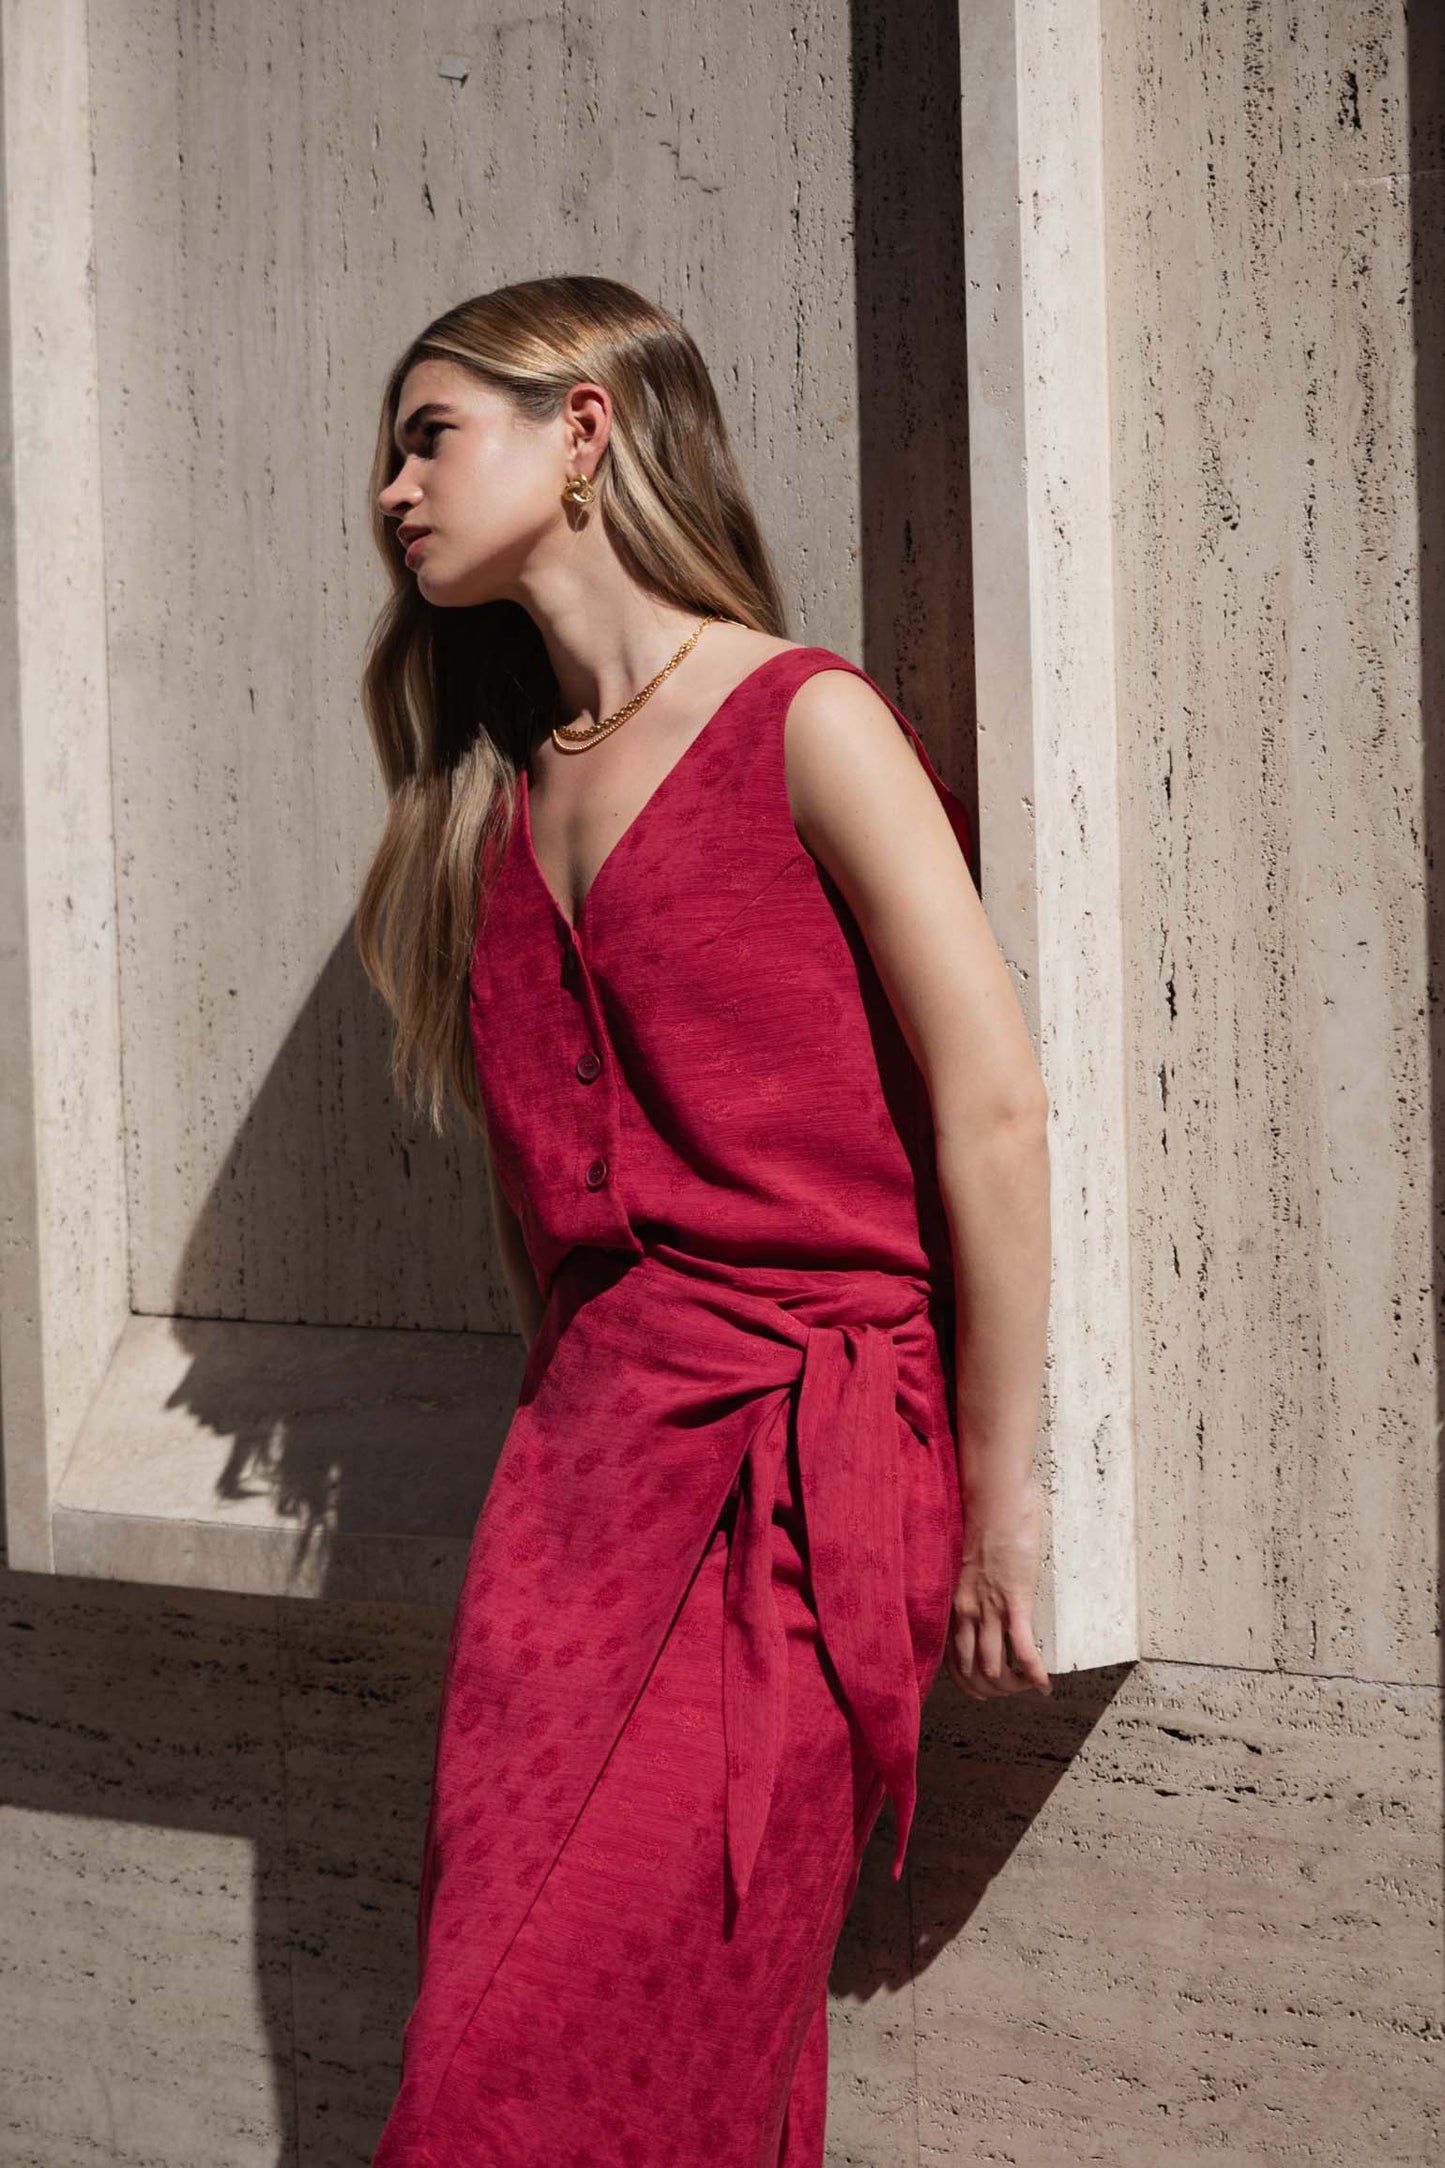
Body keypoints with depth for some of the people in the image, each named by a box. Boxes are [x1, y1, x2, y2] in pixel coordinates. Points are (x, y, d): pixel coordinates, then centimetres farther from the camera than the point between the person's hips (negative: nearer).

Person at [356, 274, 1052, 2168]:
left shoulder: (804, 726, -4)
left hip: (798, 1457, -6)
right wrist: (569, 1426, 11)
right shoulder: (499, 794, 17)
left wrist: (998, 1502, -9)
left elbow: (995, 1113, -8)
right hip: (582, 1446, 6)